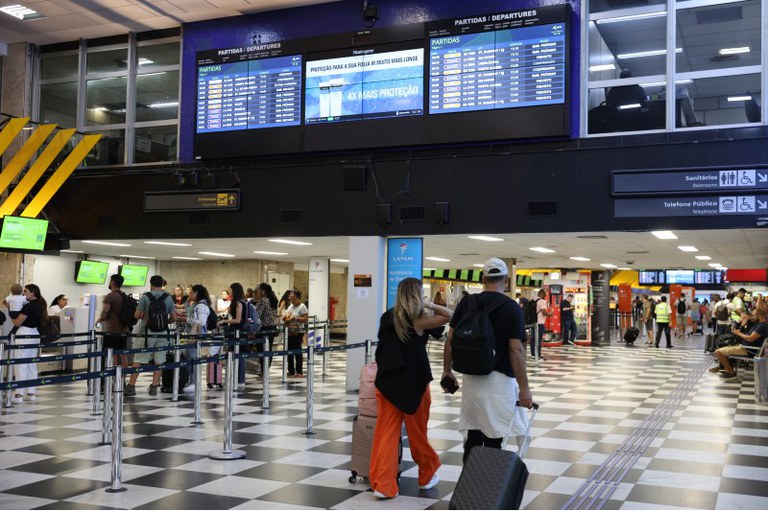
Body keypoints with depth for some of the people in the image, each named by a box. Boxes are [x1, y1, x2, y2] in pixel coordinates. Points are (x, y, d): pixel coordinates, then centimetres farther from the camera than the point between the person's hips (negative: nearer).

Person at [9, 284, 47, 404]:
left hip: (24, 334, -9)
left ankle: (19, 395, -5)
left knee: (20, 365, -4)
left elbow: (17, 323, -13)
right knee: (31, 364, 12)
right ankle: (31, 393, 15)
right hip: (35, 334, 9)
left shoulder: (29, 306, -16)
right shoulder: (40, 305, 9)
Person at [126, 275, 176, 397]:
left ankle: (131, 386, 4)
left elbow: (137, 315, -5)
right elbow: (173, 318, 3)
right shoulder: (168, 298, 3)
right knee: (159, 361, 7)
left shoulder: (145, 296, -5)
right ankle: (154, 386, 7)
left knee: (138, 360, 3)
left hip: (147, 333, -2)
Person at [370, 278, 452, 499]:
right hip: (412, 384, -4)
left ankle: (382, 484, 0)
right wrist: (430, 305, 0)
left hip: (387, 382, 4)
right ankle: (427, 476, 30)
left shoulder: (387, 318, 6)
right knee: (417, 433, 11)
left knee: (386, 433, 4)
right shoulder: (418, 320, -10)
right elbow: (450, 315, -10)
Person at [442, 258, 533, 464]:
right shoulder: (512, 308, -7)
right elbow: (516, 350, -13)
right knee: (493, 438, 1)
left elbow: (450, 339, 5)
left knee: (472, 436, 11)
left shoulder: (466, 304, 5)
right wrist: (524, 388, -10)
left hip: (471, 377, 4)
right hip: (499, 379, -4)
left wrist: (447, 370, 17)